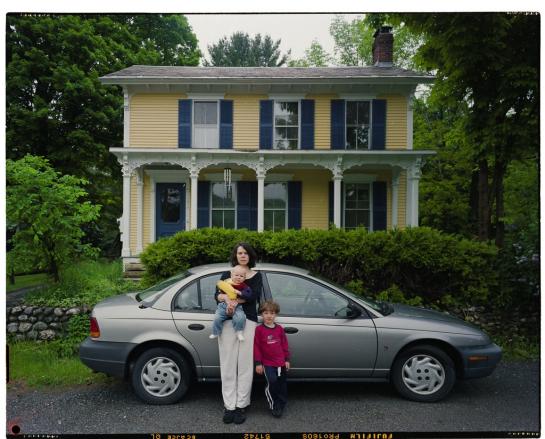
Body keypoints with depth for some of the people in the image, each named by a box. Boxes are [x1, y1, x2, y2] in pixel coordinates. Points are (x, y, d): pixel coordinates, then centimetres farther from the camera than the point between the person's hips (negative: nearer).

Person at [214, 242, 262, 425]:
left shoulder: (256, 276, 12)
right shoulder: (227, 275, 15)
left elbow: (254, 296, -5)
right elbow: (218, 294, 1)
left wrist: (234, 300, -14)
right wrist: (227, 297, -21)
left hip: (248, 321, -1)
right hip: (227, 321, 1)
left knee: (245, 365, -1)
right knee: (228, 365, 1)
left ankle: (241, 405, 8)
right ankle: (229, 406, 8)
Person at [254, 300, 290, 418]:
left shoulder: (279, 329, 5)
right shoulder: (259, 329, -8)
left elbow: (284, 344, 11)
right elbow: (256, 346, -7)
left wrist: (287, 359, 9)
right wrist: (258, 363, -8)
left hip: (281, 363, 5)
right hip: (268, 363, -5)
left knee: (282, 384, 10)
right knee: (272, 382, -18)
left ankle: (281, 405, 26)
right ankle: (273, 406, 0)